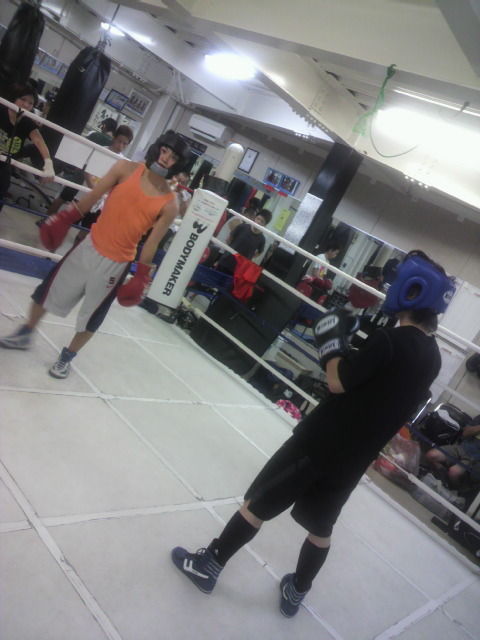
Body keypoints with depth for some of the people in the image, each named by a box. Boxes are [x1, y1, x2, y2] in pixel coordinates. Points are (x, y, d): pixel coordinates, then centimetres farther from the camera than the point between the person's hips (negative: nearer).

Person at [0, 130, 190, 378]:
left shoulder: (170, 204, -11)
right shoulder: (126, 169, -7)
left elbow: (152, 242, -7)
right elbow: (93, 196, -1)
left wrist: (141, 277, -7)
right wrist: (65, 218, -3)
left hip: (116, 263, -2)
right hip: (89, 247, 2)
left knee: (91, 316, 12)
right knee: (50, 290, 16)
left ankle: (66, 358, 37)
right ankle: (25, 334, 42)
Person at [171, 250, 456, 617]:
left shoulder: (392, 340, -21)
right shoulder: (432, 358, 4)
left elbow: (338, 382, -19)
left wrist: (333, 340, -5)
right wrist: (356, 344, 7)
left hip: (321, 441, -7)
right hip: (355, 459, 7)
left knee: (259, 503, 8)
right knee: (321, 527, 23)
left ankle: (209, 565, 22)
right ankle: (296, 593, 38)